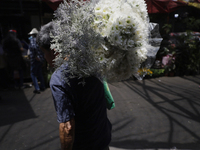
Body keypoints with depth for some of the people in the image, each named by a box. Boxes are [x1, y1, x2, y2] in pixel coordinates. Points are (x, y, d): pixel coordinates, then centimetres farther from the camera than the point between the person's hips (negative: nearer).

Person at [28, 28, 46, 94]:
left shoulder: (32, 39, -9)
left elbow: (33, 47, -28)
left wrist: (35, 56, -23)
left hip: (35, 59, -7)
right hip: (41, 59, 7)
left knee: (33, 74, 3)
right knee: (40, 73, 20)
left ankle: (37, 89, 1)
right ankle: (43, 86, 25)